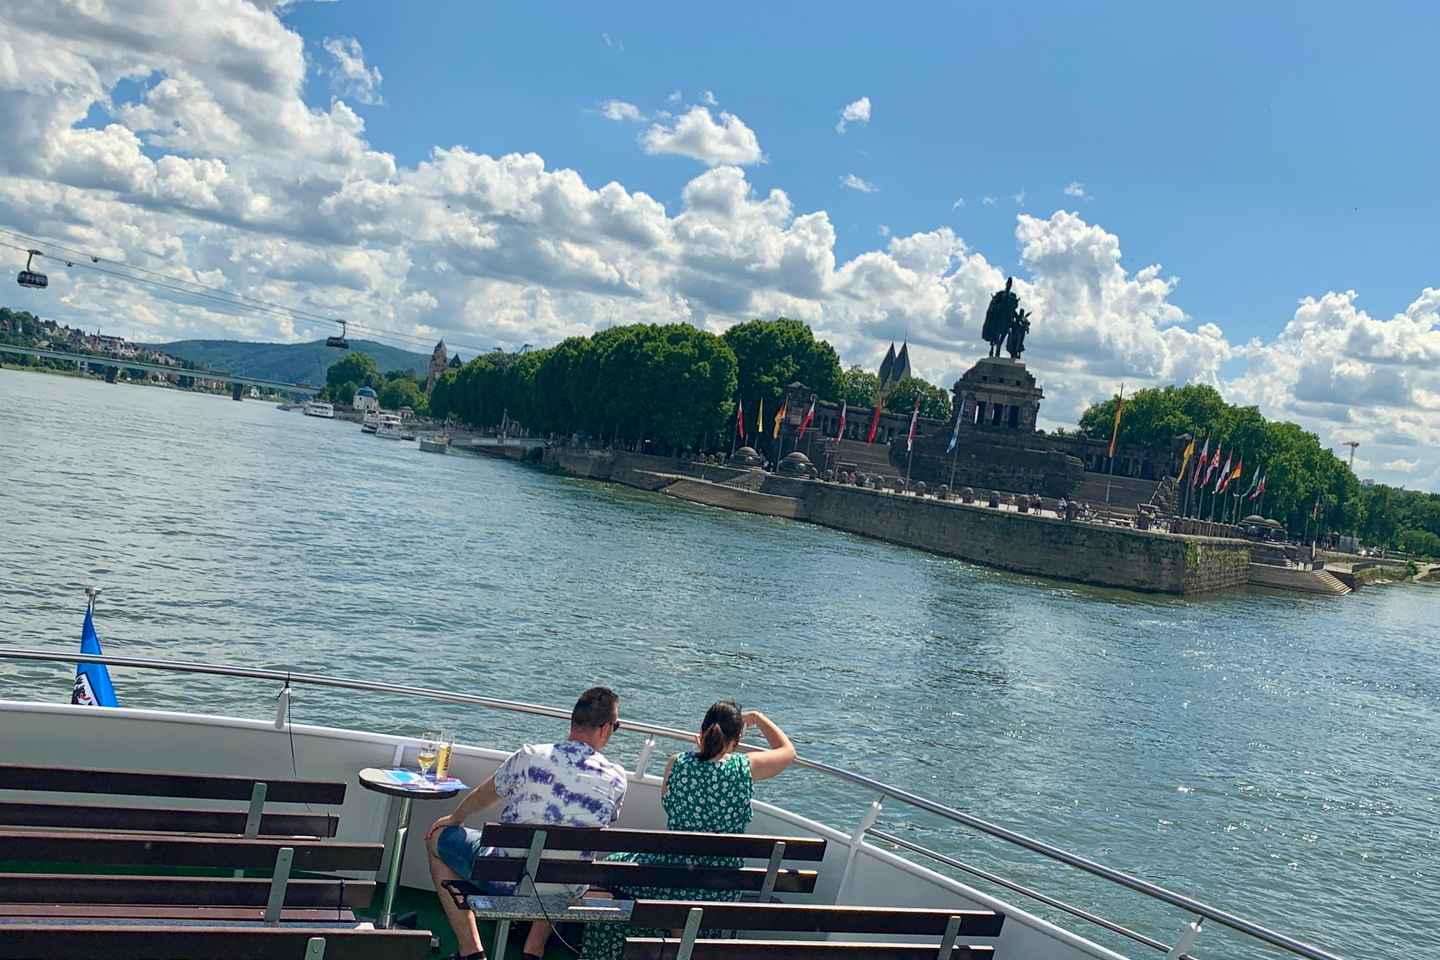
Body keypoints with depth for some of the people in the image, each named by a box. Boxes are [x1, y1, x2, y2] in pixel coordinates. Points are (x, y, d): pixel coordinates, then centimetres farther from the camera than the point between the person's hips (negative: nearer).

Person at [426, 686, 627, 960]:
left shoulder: (530, 756, -12)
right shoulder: (617, 779, -9)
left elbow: (482, 797, 7)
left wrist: (454, 819, 29)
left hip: (506, 880, -3)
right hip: (566, 893, 3)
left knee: (436, 838, 20)